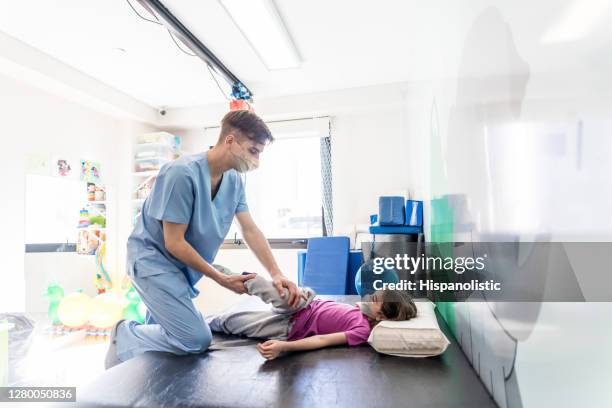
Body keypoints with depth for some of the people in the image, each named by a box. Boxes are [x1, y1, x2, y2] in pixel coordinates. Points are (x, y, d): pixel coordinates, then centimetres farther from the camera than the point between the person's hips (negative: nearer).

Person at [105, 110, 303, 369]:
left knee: (165, 330, 19)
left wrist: (276, 274, -11)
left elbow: (250, 230, -1)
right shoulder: (182, 173, -27)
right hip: (153, 259, -8)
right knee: (196, 339, -13)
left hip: (181, 267, 8)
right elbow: (174, 243, -23)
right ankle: (124, 340, 6)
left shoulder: (234, 180, -5)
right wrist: (222, 279, -18)